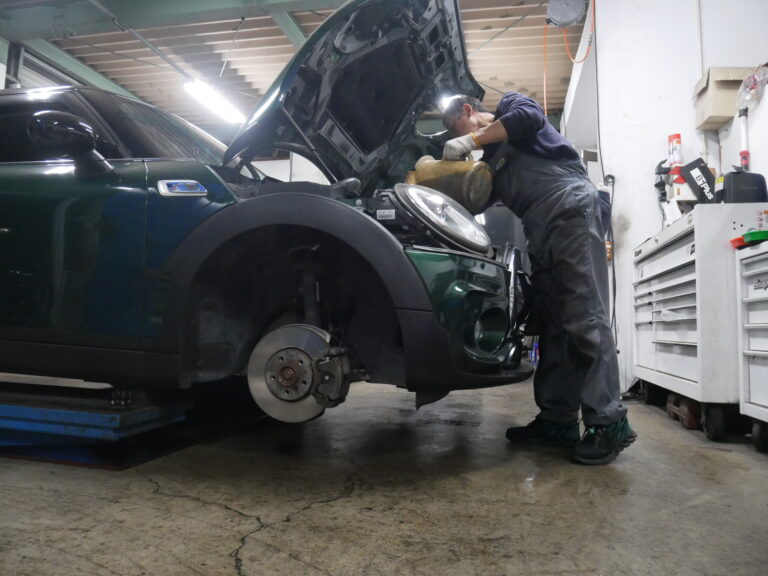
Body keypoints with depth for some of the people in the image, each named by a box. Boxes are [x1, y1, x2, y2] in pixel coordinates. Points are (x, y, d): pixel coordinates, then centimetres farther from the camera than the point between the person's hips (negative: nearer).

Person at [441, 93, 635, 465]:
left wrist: (472, 139, -8)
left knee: (584, 317, -14)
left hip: (570, 208, -9)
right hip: (541, 230, 9)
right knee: (552, 324, 3)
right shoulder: (490, 158, 31)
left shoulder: (509, 104, 14)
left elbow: (530, 117, -10)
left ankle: (609, 422, -12)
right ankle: (558, 419, 7)